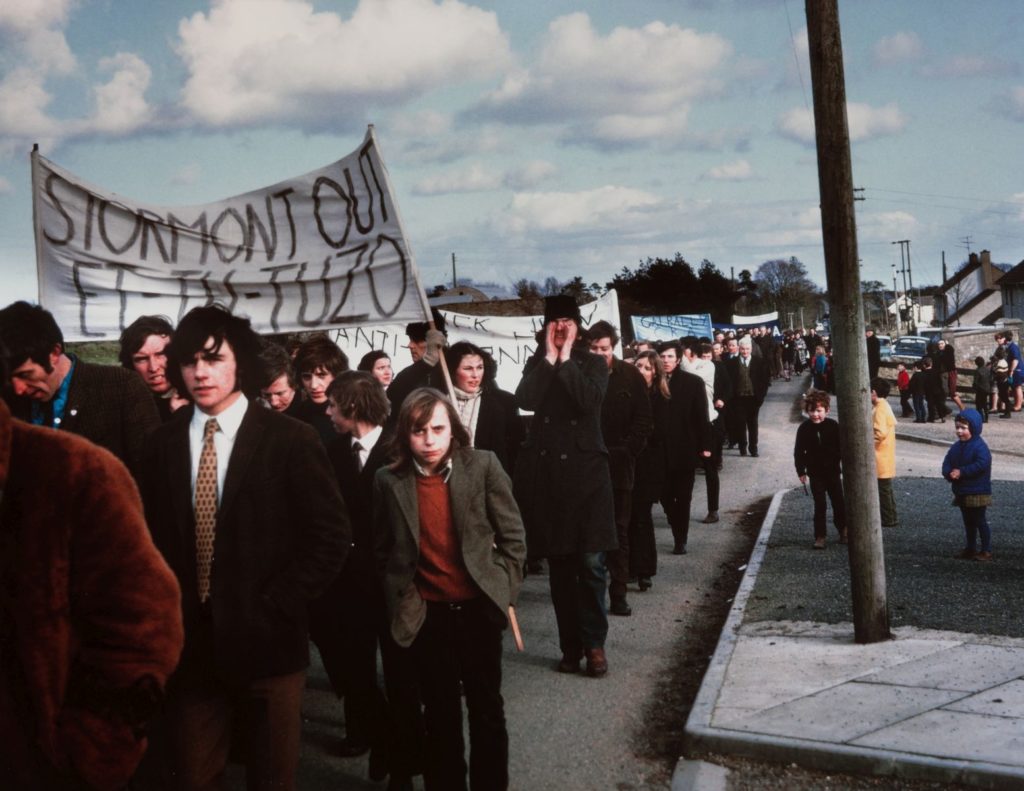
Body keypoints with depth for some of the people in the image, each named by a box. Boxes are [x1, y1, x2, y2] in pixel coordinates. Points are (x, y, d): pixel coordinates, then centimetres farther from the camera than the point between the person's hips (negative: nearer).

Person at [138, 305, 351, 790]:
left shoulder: (291, 441, -7)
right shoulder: (163, 443, 4)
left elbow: (330, 538, -8)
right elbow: (151, 535, 12)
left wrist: (271, 610, -12)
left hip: (265, 641, -3)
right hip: (186, 642, 3)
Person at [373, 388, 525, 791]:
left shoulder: (482, 465, -8)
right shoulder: (389, 481, -5)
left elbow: (512, 535, -1)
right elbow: (383, 551, 6)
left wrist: (504, 589, -5)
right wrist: (400, 599, 2)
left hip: (477, 609, 0)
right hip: (427, 616, 0)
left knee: (487, 709, 12)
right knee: (440, 713, 12)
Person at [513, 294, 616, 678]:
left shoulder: (593, 364, 6)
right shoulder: (536, 364, 10)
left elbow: (590, 400, -15)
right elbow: (525, 400, -10)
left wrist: (566, 359, -11)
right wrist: (550, 357, -9)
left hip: (585, 469, -2)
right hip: (545, 471, 2)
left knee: (591, 562, -9)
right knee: (558, 565, 5)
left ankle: (594, 643, 1)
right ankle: (571, 646, 13)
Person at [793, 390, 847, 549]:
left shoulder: (833, 426, -9)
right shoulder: (804, 428, -7)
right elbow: (799, 451, -1)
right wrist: (801, 471, -1)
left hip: (833, 470, 0)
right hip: (815, 472, 0)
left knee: (839, 501, 11)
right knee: (819, 505, 3)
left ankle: (843, 529, 31)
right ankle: (820, 536, 9)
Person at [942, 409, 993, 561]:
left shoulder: (979, 446, -16)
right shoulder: (956, 447, 8)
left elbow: (982, 464, -28)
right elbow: (947, 464, 6)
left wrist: (961, 472, -26)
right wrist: (949, 473, -17)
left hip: (978, 493, -8)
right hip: (961, 492, 8)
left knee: (980, 521, -2)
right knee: (968, 522, 16)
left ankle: (986, 551, 6)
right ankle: (970, 549, 26)